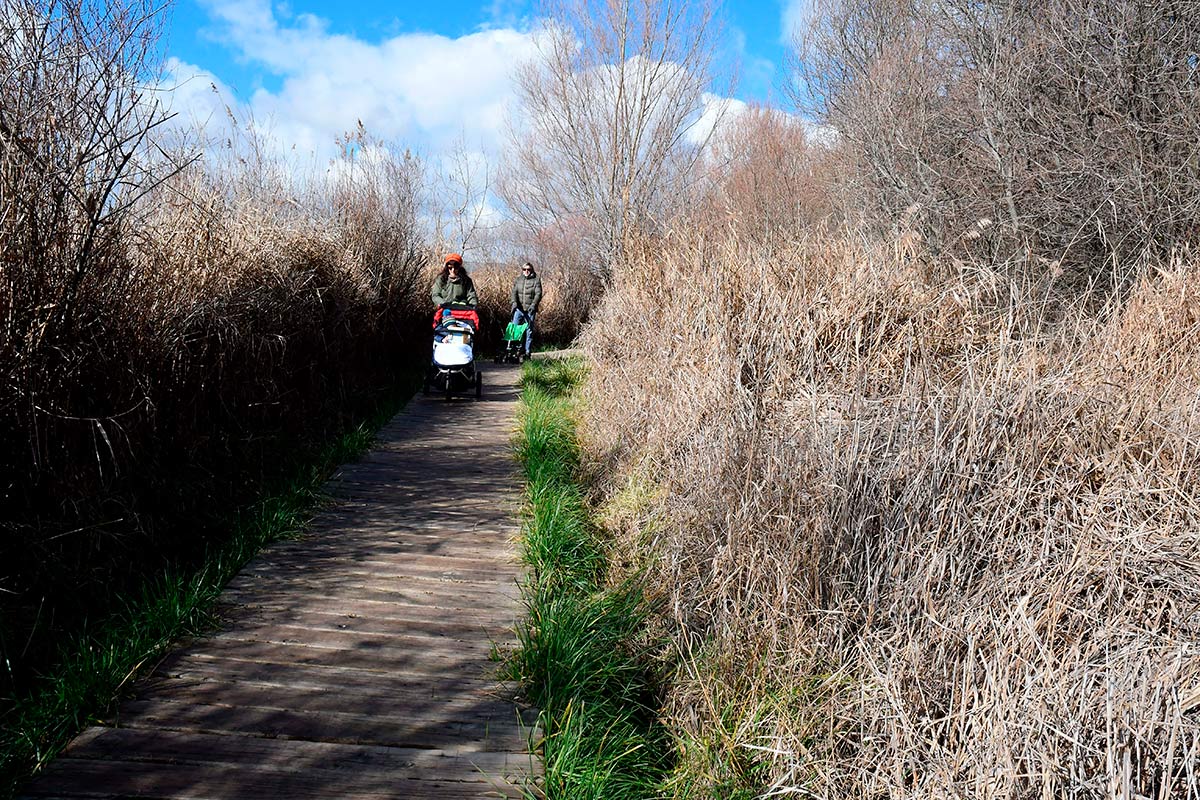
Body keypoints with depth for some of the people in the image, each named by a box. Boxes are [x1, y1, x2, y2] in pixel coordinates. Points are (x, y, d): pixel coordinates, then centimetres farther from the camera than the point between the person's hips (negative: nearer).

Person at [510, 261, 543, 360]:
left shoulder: (536, 280, 2)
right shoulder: (518, 279, 11)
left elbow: (538, 293, -6)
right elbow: (514, 292, 4)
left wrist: (533, 304, -19)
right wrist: (514, 302, -13)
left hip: (530, 309, -2)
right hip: (519, 308, 2)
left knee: (529, 330, 1)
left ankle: (527, 351, 6)